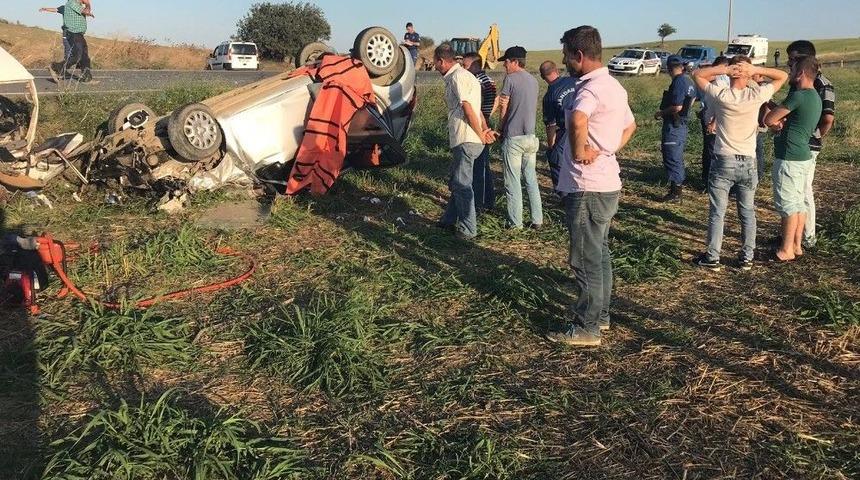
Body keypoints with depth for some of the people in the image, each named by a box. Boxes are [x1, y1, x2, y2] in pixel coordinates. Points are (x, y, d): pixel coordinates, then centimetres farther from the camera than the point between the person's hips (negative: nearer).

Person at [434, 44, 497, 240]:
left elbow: (468, 109, -18)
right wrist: (486, 130, 6)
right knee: (456, 182, 19)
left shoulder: (457, 77, -12)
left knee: (461, 185, -5)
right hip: (463, 140, 10)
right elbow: (475, 109, 17)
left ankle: (468, 229, 0)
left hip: (466, 141, -10)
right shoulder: (463, 75, 21)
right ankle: (449, 220, 31)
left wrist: (481, 135, -10)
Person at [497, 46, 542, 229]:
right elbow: (533, 109, 12)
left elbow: (503, 108, -6)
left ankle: (515, 222, 5)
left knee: (513, 181, 1)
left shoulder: (511, 79, -10)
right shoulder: (533, 80, 12)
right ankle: (537, 220, 13)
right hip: (531, 137, 7)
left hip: (513, 138, -7)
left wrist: (500, 128, 10)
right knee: (531, 178, 12)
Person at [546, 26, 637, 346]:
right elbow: (630, 126, 28)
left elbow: (578, 120, -43)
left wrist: (578, 152, -25)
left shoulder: (591, 88, -20)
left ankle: (586, 327, 10)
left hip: (587, 188, -10)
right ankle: (599, 313, 33)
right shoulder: (613, 86, 12)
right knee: (599, 253, 19)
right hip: (606, 182, 10)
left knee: (586, 258, 0)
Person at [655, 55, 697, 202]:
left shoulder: (678, 82, -20)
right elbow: (692, 99, 27)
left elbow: (677, 107, -26)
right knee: (677, 157, 20)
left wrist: (661, 113, -13)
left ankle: (675, 193, 1)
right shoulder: (688, 81, 9)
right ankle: (679, 186, 32)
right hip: (682, 124, 10)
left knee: (672, 159, -3)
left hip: (673, 125, -10)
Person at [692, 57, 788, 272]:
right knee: (748, 213, 13)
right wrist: (756, 69, -8)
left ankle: (712, 258, 10)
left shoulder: (720, 95, -10)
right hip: (748, 163, 2)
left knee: (717, 213, 5)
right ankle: (747, 258, 20)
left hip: (723, 163, -2)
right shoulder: (756, 95, -8)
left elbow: (697, 74, 3)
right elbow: (783, 76, 7)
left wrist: (723, 69, -11)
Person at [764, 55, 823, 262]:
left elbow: (769, 120, -15)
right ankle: (797, 245, 21)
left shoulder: (799, 96, -18)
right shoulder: (815, 97, 14)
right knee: (799, 203, 14)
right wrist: (781, 123, -5)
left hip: (790, 159, -10)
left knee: (788, 205, -3)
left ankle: (786, 250, 2)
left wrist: (776, 121, 7)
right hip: (804, 157, 10)